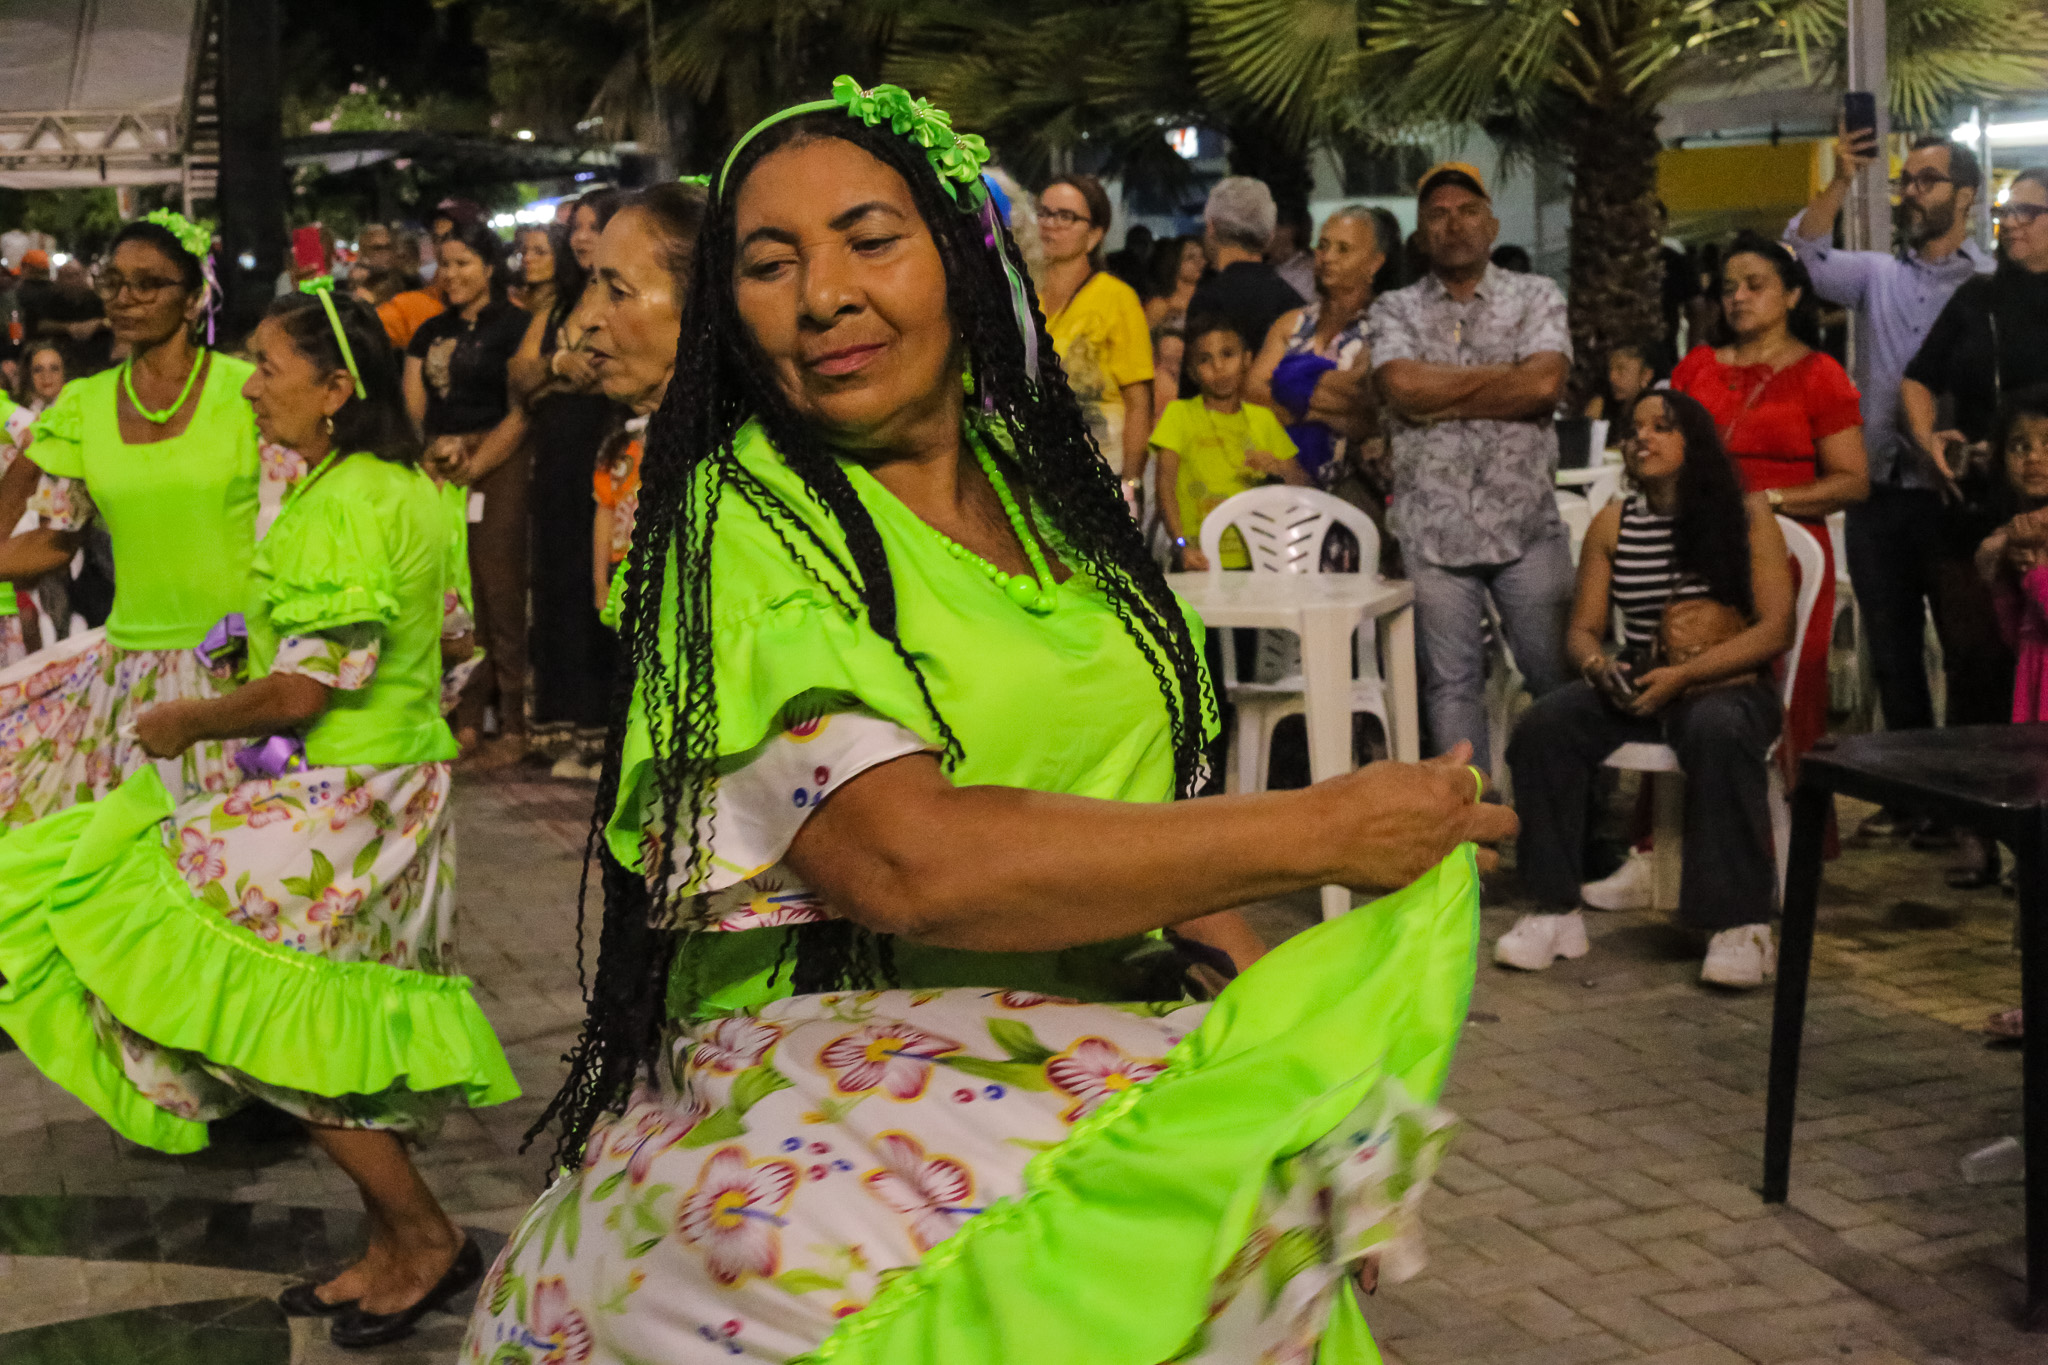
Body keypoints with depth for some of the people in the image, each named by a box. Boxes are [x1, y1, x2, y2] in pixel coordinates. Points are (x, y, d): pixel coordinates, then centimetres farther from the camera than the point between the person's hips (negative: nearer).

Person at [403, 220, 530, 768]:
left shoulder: (512, 326, 0)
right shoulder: (430, 332, 18)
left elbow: (521, 414, -5)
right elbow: (412, 407, 15)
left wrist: (477, 460, -12)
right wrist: (431, 453, -3)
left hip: (496, 470, -6)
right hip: (437, 474, 6)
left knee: (498, 594, -8)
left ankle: (511, 726, -3)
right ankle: (465, 720, 11)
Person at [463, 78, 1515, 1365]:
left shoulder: (1039, 484, 13)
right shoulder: (746, 521, -8)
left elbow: (1128, 799, 15)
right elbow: (909, 862, -21)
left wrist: (1289, 995, -3)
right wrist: (1319, 829, -14)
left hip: (1086, 1042, 7)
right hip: (824, 1064, -7)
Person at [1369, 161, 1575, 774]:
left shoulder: (1535, 296, 9)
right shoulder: (1394, 310, 10)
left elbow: (1545, 384, -9)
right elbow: (1402, 386, -10)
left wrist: (1441, 400, -7)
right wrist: (1506, 375, -5)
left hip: (1526, 522, 0)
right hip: (1433, 527, 1)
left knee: (1558, 676, 1)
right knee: (1450, 682, 3)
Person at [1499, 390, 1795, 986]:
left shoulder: (1746, 516, 0)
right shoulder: (1611, 525, 10)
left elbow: (1776, 628, -7)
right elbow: (1583, 629, 12)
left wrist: (1682, 675, -18)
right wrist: (1599, 666, -13)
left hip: (1725, 685, -3)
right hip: (1636, 689, 4)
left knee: (1719, 733, -38)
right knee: (1543, 725, -24)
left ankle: (1740, 922, -29)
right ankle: (1556, 912, -17)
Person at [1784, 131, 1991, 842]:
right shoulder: (1878, 274, 10)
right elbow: (1803, 256, -4)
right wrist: (1841, 182, -15)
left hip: (1955, 495, -4)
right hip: (1880, 491, 4)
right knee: (1892, 653, 10)